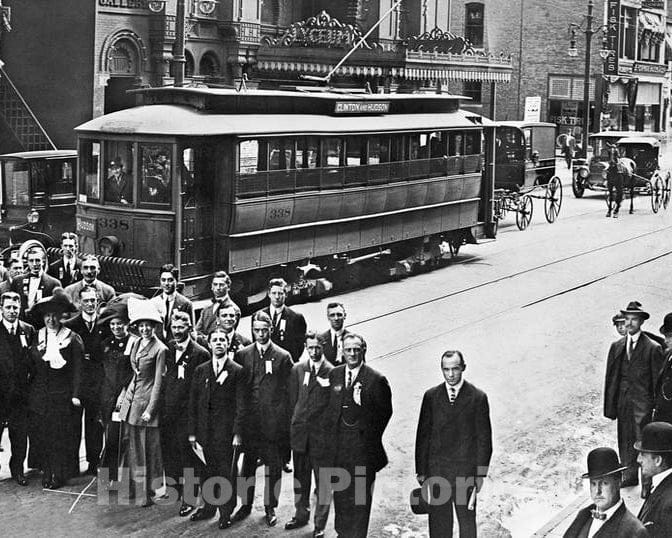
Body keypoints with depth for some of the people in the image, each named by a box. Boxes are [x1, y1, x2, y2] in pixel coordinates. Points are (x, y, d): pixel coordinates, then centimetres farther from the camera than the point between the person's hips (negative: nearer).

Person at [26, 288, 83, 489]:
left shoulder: (72, 338, -2)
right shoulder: (36, 337, 8)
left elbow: (77, 369, -3)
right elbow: (31, 367, 12)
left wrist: (75, 394, -8)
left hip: (62, 395, -3)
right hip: (39, 395, 3)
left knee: (60, 436, -1)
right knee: (37, 433, 1)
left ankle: (58, 475, 12)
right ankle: (46, 472, 16)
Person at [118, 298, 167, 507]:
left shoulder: (160, 350, -11)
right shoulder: (136, 343, 9)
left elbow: (158, 382, -11)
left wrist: (150, 409, -14)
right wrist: (123, 394, 12)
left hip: (146, 399, -6)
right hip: (131, 397, 7)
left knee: (147, 448, -1)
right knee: (132, 446, 9)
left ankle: (146, 493, 6)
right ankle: (133, 487, 19)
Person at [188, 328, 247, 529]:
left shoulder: (237, 371, -1)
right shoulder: (200, 370, 10)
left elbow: (241, 405, -4)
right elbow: (193, 402, 10)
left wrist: (238, 433, -10)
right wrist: (192, 431, 5)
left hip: (226, 430, -3)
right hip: (205, 430, 3)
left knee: (226, 472, 1)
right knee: (208, 470, 10)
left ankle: (226, 513, 10)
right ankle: (208, 507, 23)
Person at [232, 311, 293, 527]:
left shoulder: (283, 357, 0)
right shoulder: (242, 355, 7)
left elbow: (288, 391, -1)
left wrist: (286, 421, -6)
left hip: (274, 420, -2)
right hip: (249, 420, 2)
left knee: (273, 466, 4)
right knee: (247, 464, 8)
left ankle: (270, 507, 16)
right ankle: (246, 504, 20)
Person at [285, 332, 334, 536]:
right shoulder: (297, 369, 6)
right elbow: (293, 400, 11)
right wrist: (297, 422, 9)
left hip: (321, 434, -4)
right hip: (300, 432, 4)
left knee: (322, 480, 2)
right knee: (300, 476, 15)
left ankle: (320, 523, 13)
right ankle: (301, 515, 31)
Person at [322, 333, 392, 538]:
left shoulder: (376, 380, -9)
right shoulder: (334, 374, 7)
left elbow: (385, 412, -5)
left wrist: (370, 436, -7)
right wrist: (328, 427, 4)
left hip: (362, 446, -5)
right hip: (337, 443, 5)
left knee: (360, 496, 3)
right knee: (340, 493, 15)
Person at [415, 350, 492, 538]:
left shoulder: (478, 397, -2)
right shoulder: (431, 396, 4)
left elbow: (484, 439, 0)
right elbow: (423, 435, 7)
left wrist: (480, 474, -4)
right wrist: (421, 470, 3)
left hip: (466, 472, -2)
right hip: (436, 471, 2)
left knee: (467, 519, 6)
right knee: (438, 522, 6)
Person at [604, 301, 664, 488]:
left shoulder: (653, 348, -4)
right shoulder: (616, 346, 9)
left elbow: (658, 380, -4)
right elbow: (610, 378, 10)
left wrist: (657, 408, -7)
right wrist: (610, 407, 7)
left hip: (642, 403, -5)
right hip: (622, 402, 5)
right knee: (625, 442, 9)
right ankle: (629, 477, 20)